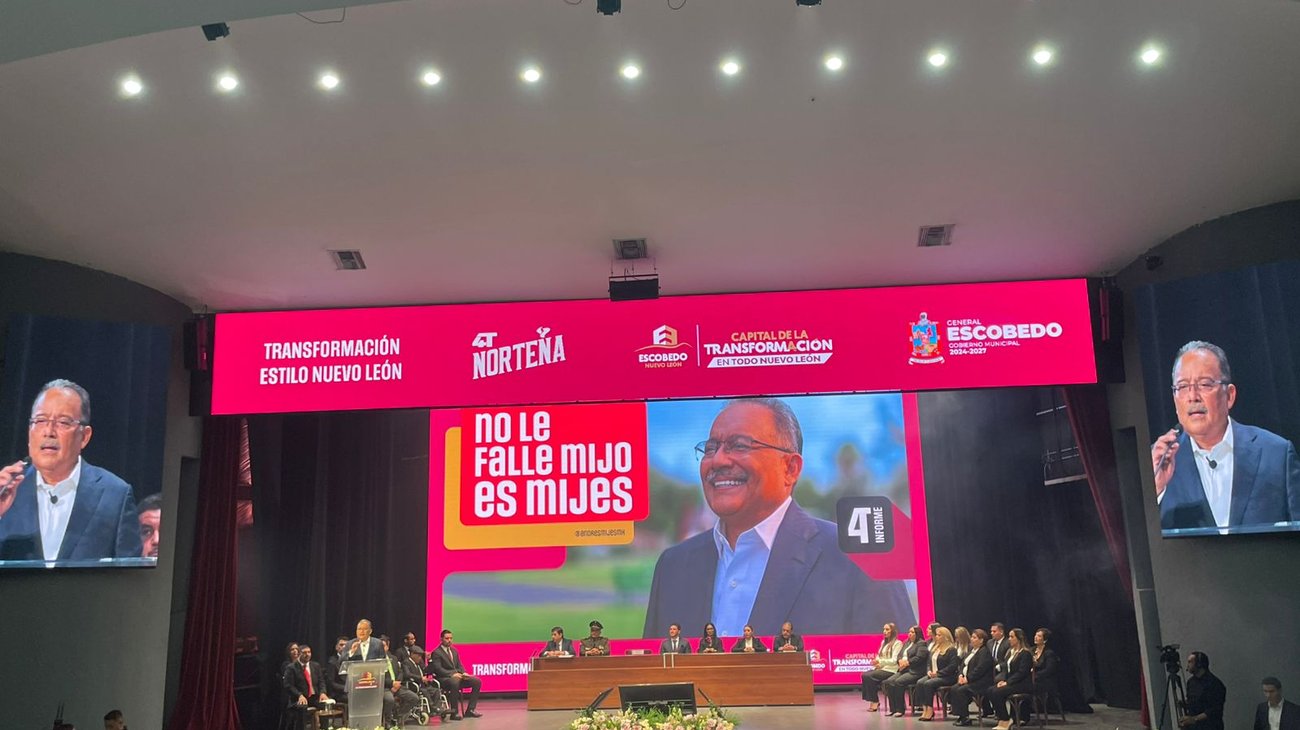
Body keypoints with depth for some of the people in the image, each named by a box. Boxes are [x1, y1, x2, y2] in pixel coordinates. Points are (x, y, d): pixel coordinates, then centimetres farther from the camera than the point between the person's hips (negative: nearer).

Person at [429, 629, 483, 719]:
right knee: (454, 682, -41)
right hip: (444, 678, -8)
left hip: (458, 675, 8)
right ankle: (454, 713, -32)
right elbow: (438, 669, -15)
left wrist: (463, 673, -3)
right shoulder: (436, 653, -5)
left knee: (477, 681, -11)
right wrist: (452, 674, -24)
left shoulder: (454, 650, 19)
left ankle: (470, 710, -8)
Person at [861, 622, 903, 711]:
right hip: (881, 668, 7)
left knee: (868, 676, -25)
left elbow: (894, 660, -13)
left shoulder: (897, 643, -4)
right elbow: (879, 656, 18)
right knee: (864, 675, -18)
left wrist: (881, 662, -24)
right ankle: (873, 701, -15)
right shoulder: (883, 642, 20)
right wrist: (877, 663, -5)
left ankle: (875, 702, -13)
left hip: (891, 670, -7)